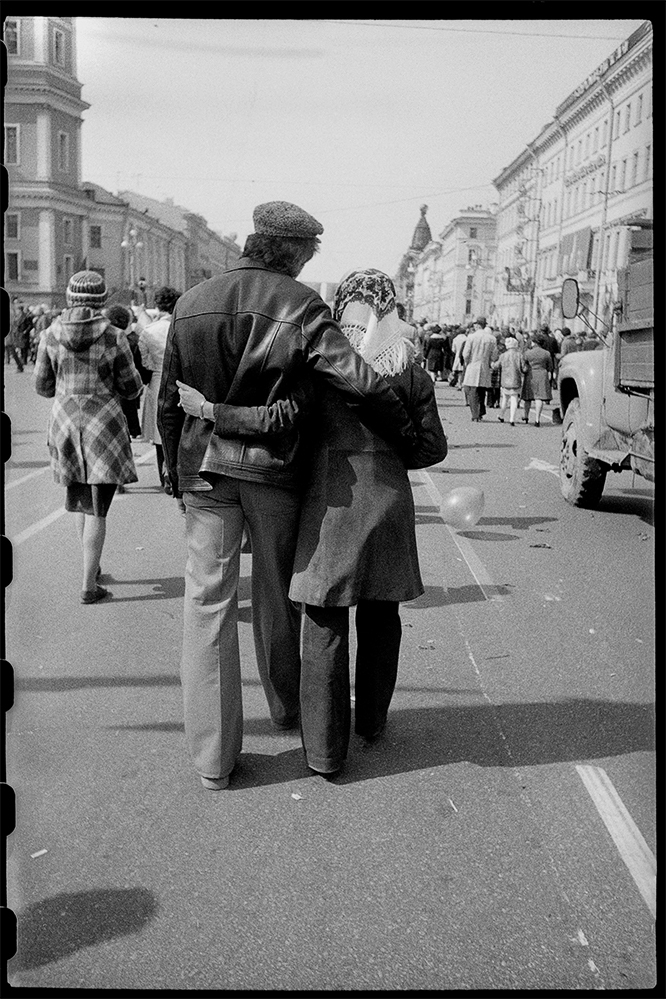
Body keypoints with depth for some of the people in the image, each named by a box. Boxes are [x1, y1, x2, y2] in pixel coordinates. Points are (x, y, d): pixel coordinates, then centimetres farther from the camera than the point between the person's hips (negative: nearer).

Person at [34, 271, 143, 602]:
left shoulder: (50, 335, -2)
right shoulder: (113, 337, -10)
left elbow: (43, 385, 3)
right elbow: (131, 388, -3)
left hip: (64, 421, 3)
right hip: (104, 419, -3)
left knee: (79, 497, 22)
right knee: (97, 507, 2)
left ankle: (92, 566, 35)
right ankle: (88, 585, 4)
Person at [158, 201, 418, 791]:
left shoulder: (193, 303, 5)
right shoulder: (301, 306, -8)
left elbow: (169, 402, 8)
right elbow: (361, 382, -17)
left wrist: (176, 476, 16)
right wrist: (408, 438, -3)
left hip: (203, 466, 2)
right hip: (274, 470, -2)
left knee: (208, 600, 6)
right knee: (277, 595, 17)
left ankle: (213, 756, 8)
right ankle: (286, 709, 39)